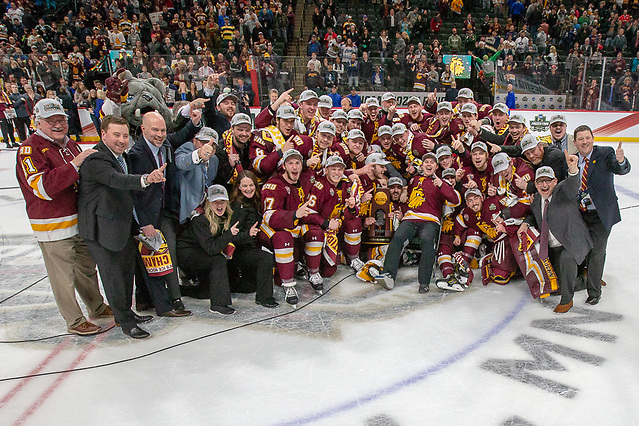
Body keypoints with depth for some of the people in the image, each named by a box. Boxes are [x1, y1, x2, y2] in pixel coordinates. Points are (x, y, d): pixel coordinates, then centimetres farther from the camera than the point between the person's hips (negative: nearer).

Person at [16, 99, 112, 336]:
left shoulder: (70, 145, 12)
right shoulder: (30, 150, -14)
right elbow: (43, 188, -28)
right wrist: (74, 164, -30)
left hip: (81, 221, 8)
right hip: (53, 227, -8)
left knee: (87, 266, 20)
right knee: (63, 276, 4)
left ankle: (97, 307, 37)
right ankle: (74, 321, 19)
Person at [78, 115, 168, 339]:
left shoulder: (122, 156, 8)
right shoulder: (96, 159, -22)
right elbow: (116, 180, -42)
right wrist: (145, 179, -57)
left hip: (122, 223, 10)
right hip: (102, 227, -9)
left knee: (127, 268, 20)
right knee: (113, 274, 2)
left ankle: (126, 312, 38)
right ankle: (125, 321, 18)